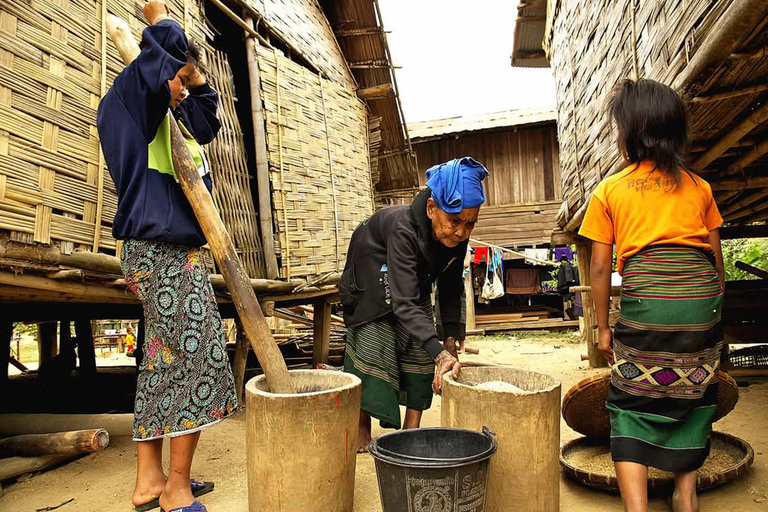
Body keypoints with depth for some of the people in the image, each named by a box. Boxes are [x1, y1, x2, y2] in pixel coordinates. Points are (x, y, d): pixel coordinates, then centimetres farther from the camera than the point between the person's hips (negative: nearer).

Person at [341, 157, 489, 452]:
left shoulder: (457, 238, -23)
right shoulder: (403, 229, -43)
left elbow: (451, 289, -7)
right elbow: (405, 302, -49)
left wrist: (451, 336, -14)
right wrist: (439, 353, -57)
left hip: (414, 281, 6)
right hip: (372, 281, -5)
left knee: (420, 352, -3)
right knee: (371, 347, -8)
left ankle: (412, 429, 6)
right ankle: (362, 427, 11)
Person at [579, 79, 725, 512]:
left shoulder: (608, 191, 4)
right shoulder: (699, 187, 12)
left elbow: (600, 268, 2)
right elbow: (717, 258, 12)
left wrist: (603, 327, 10)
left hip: (645, 299, -3)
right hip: (701, 298, 4)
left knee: (631, 404, 9)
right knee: (693, 395, 20)